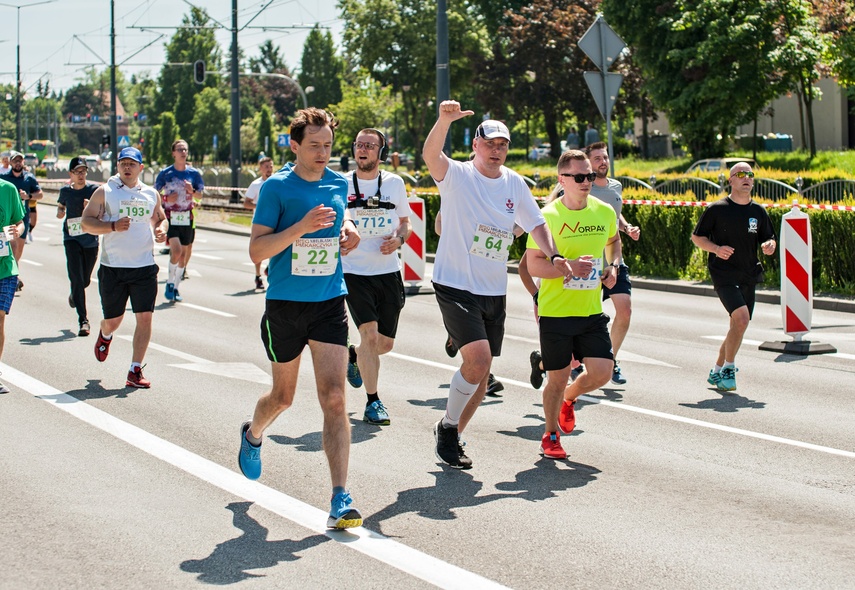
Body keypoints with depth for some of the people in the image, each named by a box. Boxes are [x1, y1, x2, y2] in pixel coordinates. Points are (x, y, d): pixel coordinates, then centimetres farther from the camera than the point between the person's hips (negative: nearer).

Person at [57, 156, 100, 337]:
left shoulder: (94, 190, -4)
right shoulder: (65, 191, 4)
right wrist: (59, 212, 2)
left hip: (91, 240, 0)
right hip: (72, 239, 0)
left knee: (85, 280, 13)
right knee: (76, 278, -13)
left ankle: (74, 295, 50)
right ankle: (83, 320, -12)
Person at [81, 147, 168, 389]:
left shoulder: (151, 194, 10)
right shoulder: (104, 192, 0)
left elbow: (161, 218, 25)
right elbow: (87, 223, -3)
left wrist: (162, 229, 2)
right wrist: (113, 226, -19)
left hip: (144, 267, 2)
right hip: (112, 267, -2)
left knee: (145, 317, -8)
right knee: (113, 320, 9)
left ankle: (135, 371, -1)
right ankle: (105, 336, 47)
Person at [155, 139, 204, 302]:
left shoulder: (194, 173, 5)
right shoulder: (165, 173, -1)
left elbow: (200, 195, 11)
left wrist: (192, 191, -11)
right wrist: (166, 199, -14)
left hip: (187, 218, 3)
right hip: (171, 217, -3)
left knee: (184, 253, 7)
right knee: (176, 250, -19)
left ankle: (175, 288, 20)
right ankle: (170, 283, 0)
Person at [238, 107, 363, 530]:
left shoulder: (339, 184, 6)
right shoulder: (276, 187, -8)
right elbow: (256, 250, -13)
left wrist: (347, 233, 6)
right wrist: (300, 227, -25)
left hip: (330, 304, 2)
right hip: (285, 305, -2)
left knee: (334, 397, -11)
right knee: (283, 396, 15)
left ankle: (340, 499, -13)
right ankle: (253, 434, 51)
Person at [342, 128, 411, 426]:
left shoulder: (395, 183, 5)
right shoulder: (342, 185, -1)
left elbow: (405, 222, 15)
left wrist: (398, 239, -6)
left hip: (389, 272, 3)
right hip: (354, 271, -3)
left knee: (385, 343, 6)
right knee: (370, 335, -16)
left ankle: (354, 355, 40)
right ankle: (373, 402, -3)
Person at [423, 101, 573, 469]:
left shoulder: (515, 184, 8)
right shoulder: (457, 176, -8)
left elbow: (536, 224, 16)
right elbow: (430, 155, -28)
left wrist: (554, 256, -1)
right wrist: (445, 121, -46)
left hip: (494, 291, 6)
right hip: (455, 285, -6)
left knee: (481, 372, 8)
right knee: (478, 359, -20)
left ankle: (452, 437, 26)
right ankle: (448, 427, 1)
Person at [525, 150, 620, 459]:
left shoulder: (604, 212, 2)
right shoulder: (548, 217, -13)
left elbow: (613, 240, 24)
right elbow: (533, 264, -13)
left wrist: (613, 266, 6)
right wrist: (569, 267, -26)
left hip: (592, 311, 4)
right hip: (556, 312, -4)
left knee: (602, 372, -4)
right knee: (558, 378, 4)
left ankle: (569, 398, 30)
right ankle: (551, 436, 27)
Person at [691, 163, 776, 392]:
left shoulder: (758, 211, 8)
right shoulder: (716, 209, -4)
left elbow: (769, 240, 16)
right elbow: (696, 236, 3)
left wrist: (769, 246, -8)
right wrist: (716, 248, -15)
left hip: (749, 277, 5)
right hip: (724, 274, -5)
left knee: (738, 326, 10)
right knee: (741, 317, -23)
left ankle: (717, 370, 28)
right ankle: (729, 368, -7)